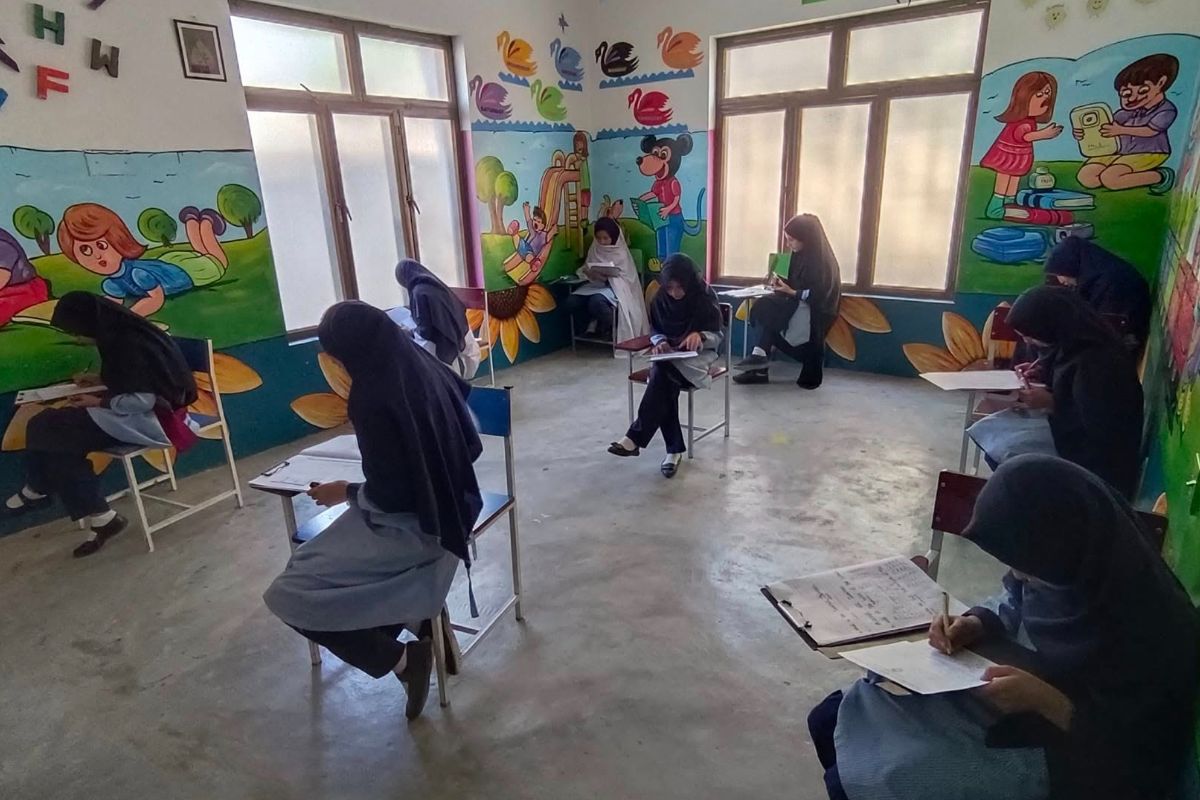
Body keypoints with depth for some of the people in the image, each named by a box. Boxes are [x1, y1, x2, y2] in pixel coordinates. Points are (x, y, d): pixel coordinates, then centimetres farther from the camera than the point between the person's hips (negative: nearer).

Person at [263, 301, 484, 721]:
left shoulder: (372, 398, -25)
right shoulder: (424, 367, -2)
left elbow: (390, 494, -22)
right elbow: (469, 446, 9)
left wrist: (346, 491, -2)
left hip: (410, 524, -9)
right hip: (450, 508, 9)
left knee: (287, 594, 0)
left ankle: (400, 659, 3)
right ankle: (423, 623, 26)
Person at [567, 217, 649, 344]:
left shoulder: (621, 253, -6)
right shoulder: (594, 250, 7)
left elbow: (625, 279, -11)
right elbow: (585, 269, 11)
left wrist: (606, 278, -27)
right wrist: (588, 273, -15)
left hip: (615, 287, -5)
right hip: (596, 285, 5)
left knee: (596, 302, -38)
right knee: (572, 302, -23)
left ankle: (609, 327, -8)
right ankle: (594, 324, 2)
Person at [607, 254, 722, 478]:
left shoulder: (705, 296, -8)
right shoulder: (661, 298, 2)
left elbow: (718, 335, -5)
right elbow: (654, 329, 12)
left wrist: (700, 335, -28)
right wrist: (660, 341, -12)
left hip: (697, 355, -3)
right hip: (668, 354, 3)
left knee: (662, 373, -34)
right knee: (664, 382, -32)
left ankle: (636, 436, -32)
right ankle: (674, 449, -25)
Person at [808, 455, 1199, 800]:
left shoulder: (1154, 624, -28)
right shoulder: (1070, 564, -11)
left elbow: (1138, 756, -19)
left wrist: (1046, 700, -28)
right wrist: (977, 626, -9)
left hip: (1052, 753, -7)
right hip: (984, 692, 7)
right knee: (830, 721, 4)